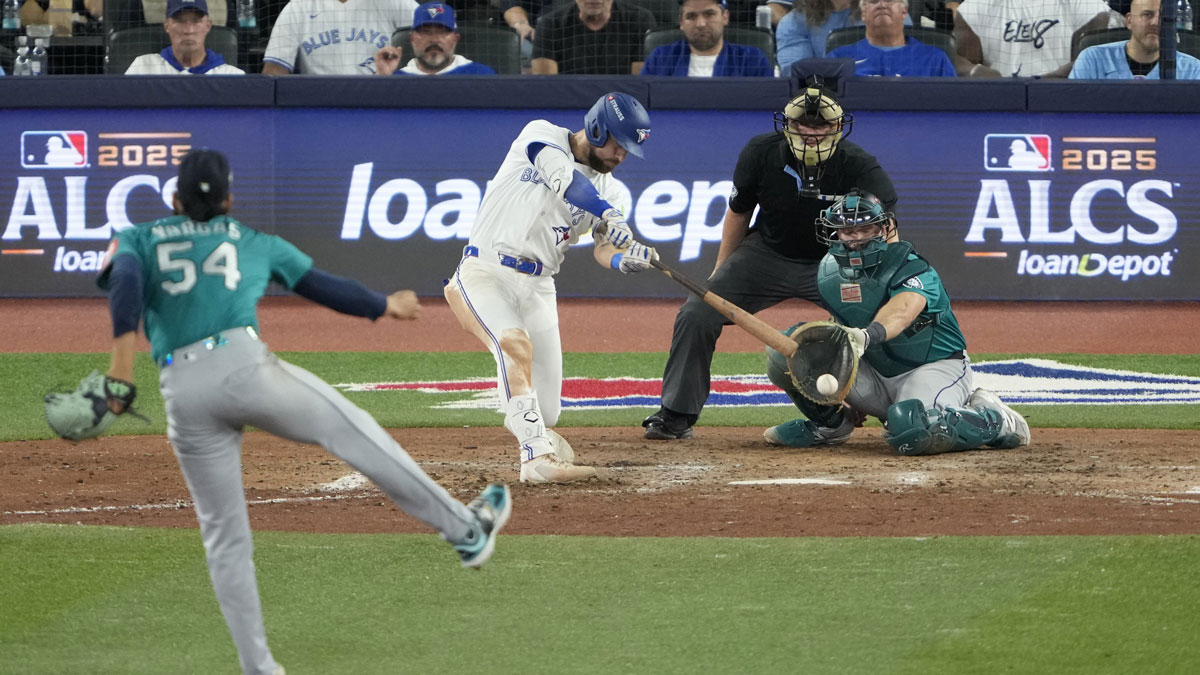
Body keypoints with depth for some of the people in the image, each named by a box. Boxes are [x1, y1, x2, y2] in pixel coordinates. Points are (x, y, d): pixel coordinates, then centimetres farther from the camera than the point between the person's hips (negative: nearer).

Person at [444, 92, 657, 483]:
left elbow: (603, 249, -2)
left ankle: (521, 422, 36)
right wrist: (609, 215, -40)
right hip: (486, 272, -5)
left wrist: (624, 260, -27)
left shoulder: (607, 188, 12)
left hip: (538, 288, 5)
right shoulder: (543, 136, -3)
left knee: (546, 416, 0)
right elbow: (563, 177, -24)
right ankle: (538, 458, -39)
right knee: (515, 344, -34)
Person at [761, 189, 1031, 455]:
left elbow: (903, 308, -47)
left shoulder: (911, 268, -22)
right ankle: (831, 424, 11)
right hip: (874, 373, 6)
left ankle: (995, 420, -10)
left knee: (915, 430, -41)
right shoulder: (829, 271, -1)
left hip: (936, 367, -6)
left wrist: (868, 335, -67)